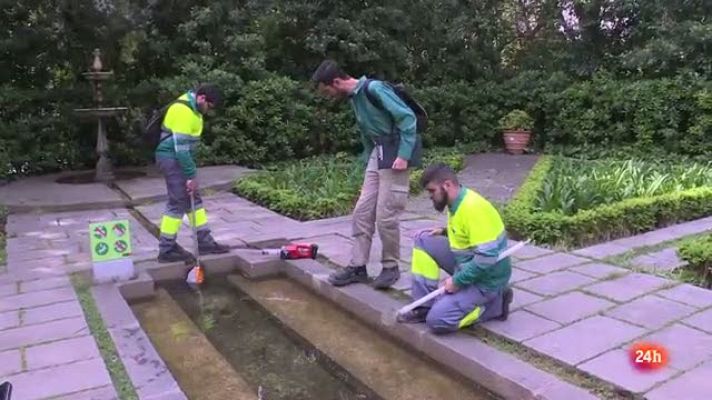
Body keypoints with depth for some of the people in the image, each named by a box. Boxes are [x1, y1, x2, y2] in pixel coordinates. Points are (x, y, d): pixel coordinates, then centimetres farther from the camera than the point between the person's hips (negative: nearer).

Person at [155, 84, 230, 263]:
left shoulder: (192, 105, 10)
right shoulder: (183, 110, -23)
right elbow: (181, 148, -25)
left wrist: (191, 173, 19)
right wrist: (192, 176, -21)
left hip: (179, 158, 10)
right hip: (172, 158, -10)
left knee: (193, 200, 12)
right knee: (177, 203, -6)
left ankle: (205, 242, 20)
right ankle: (166, 250, 4)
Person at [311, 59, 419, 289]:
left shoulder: (374, 89, -15)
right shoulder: (354, 98, 12)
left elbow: (408, 117, -18)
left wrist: (403, 155, -22)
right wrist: (367, 160, 14)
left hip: (394, 156, -9)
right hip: (376, 156, 9)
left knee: (385, 216, -5)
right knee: (362, 212, 7)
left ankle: (391, 267, 13)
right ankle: (358, 266, 16)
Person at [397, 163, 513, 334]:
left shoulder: (473, 207, -27)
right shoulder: (458, 201, 3)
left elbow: (487, 257, -30)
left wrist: (457, 281, -21)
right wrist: (445, 232, 5)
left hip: (486, 278, -9)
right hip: (467, 264, 9)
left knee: (437, 320, -16)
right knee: (423, 239, 2)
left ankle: (494, 303, 2)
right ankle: (424, 306, 3)